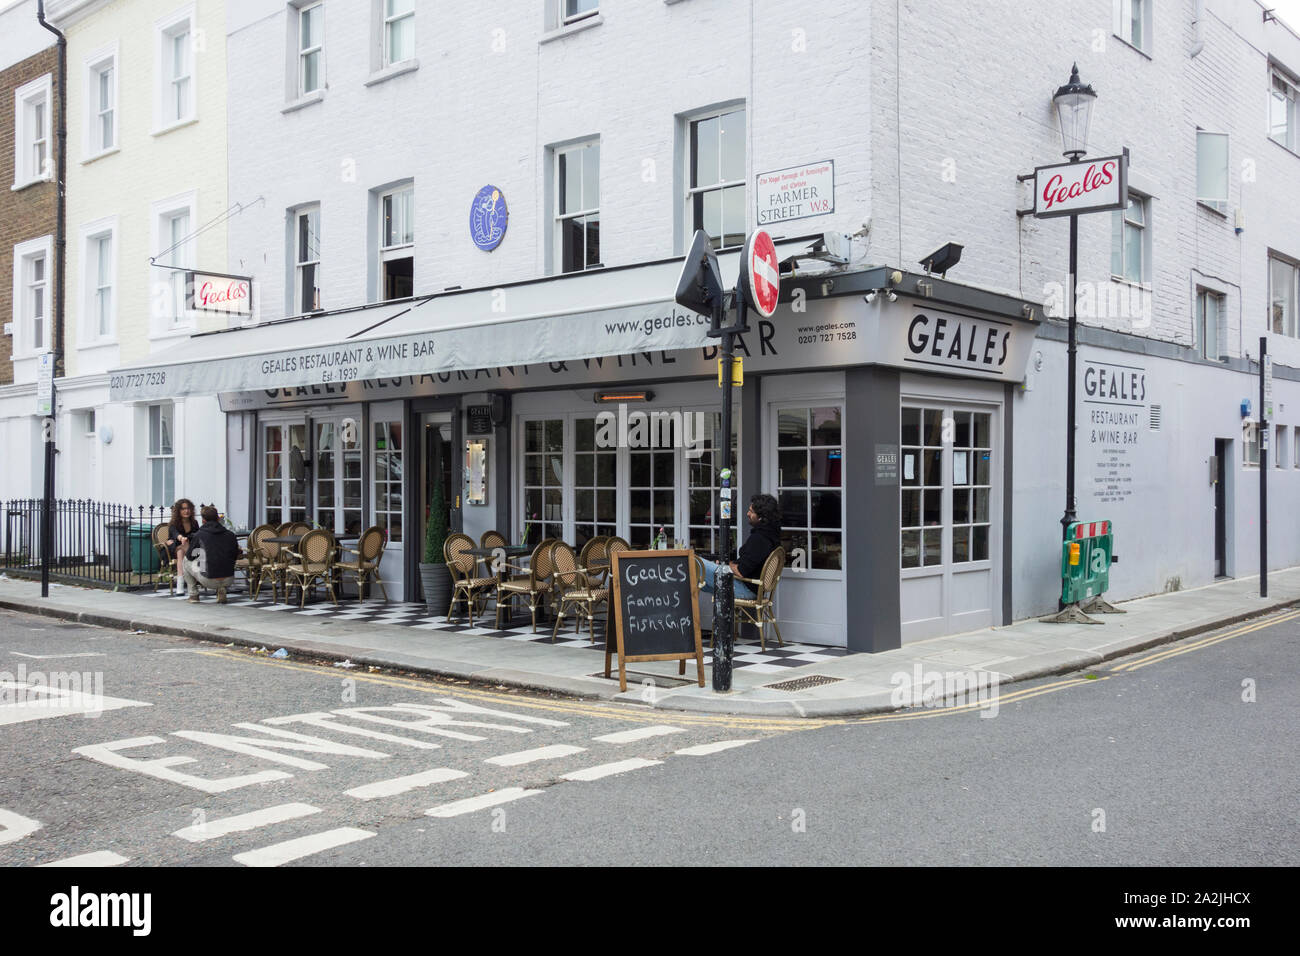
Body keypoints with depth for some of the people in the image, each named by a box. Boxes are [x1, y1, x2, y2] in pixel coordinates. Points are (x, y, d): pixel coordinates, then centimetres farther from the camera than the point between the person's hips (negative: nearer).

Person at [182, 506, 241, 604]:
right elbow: (236, 557, 18)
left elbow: (189, 556, 12)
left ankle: (193, 594, 22)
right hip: (229, 580, 2)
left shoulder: (199, 534, 0)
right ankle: (221, 590, 14)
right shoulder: (230, 534, 7)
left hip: (208, 581, -2)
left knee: (186, 560, 22)